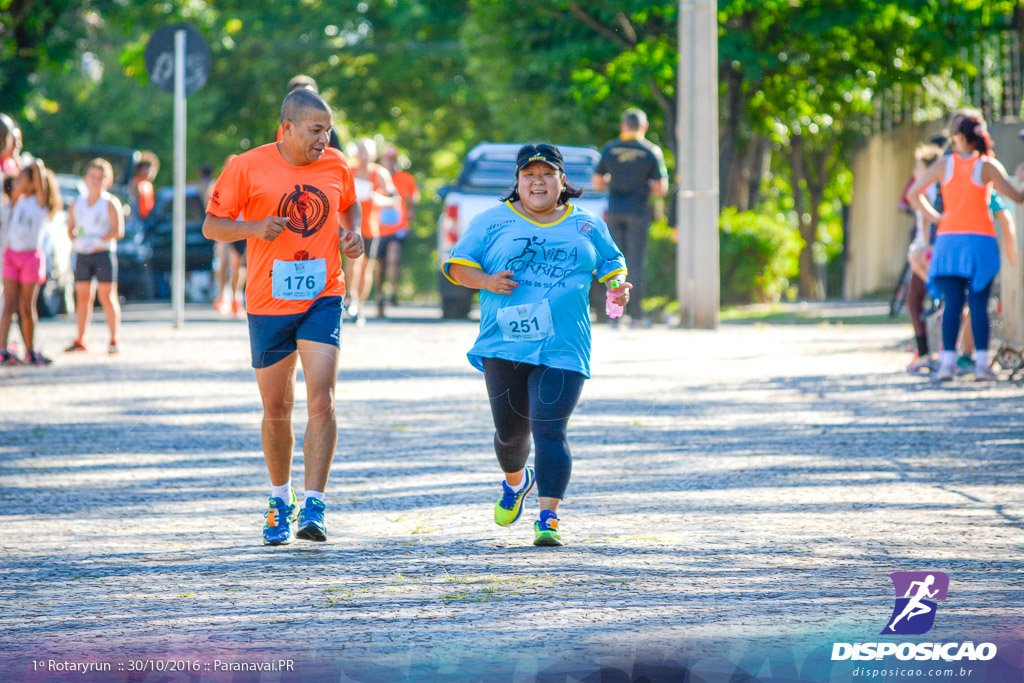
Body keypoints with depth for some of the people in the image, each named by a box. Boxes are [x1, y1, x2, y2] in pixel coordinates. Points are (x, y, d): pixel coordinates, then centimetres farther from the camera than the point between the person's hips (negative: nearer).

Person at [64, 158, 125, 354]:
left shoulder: (110, 203, -3)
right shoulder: (78, 203, 11)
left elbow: (118, 231, -10)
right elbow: (70, 228, 15)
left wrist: (97, 242, -19)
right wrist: (75, 241, -5)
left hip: (103, 253, -4)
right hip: (82, 255, 4)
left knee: (107, 297, -4)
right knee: (83, 296, 6)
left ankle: (114, 340, 0)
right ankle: (80, 340, 10)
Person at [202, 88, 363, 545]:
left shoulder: (336, 166, 4)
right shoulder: (248, 168, -6)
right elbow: (211, 226, -2)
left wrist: (352, 233, 3)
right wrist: (254, 228, -20)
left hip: (322, 300, 1)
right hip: (268, 302, -1)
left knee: (321, 401, -15)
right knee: (276, 410, 9)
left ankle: (313, 509, -16)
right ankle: (280, 500, 30)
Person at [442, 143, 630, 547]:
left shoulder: (587, 226, 12)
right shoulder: (493, 222, 8)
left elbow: (611, 266, 21)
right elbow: (458, 266, 7)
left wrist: (617, 288, -1)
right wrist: (487, 281, -12)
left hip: (563, 349, -1)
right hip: (505, 343, 1)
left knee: (549, 430, -13)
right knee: (511, 431, 8)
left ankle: (548, 519, -15)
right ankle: (515, 482, 42)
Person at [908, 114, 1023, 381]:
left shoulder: (945, 164, 5)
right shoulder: (987, 166, -3)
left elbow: (913, 194, 9)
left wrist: (935, 217, 10)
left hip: (949, 239, 2)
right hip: (981, 239, -2)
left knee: (952, 305, 2)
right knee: (979, 304, -1)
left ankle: (948, 362, -6)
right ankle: (981, 363, -6)